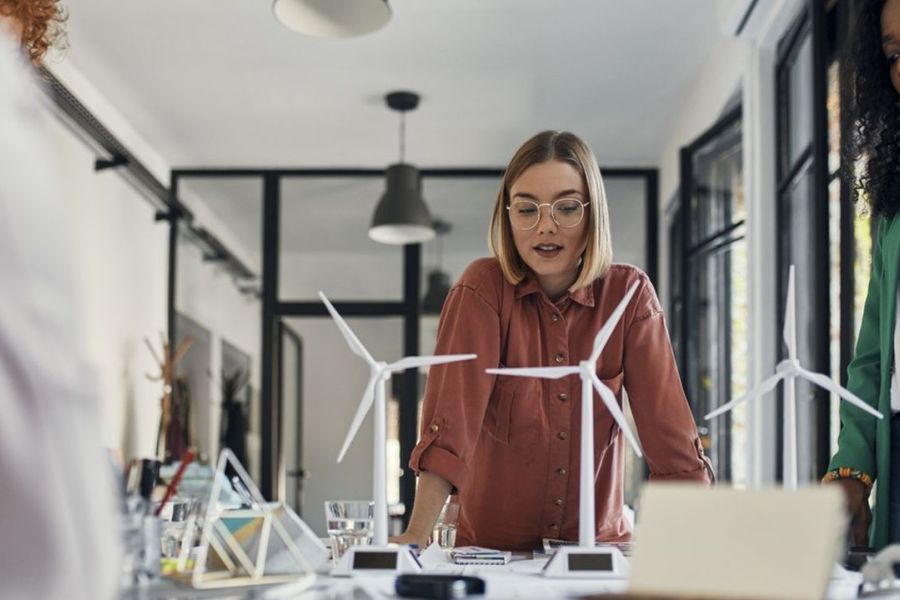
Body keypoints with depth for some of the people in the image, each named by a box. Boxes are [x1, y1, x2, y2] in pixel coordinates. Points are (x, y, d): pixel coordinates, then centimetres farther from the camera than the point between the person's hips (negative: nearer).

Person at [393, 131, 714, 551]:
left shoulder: (629, 294, -2)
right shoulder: (484, 289, -7)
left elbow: (669, 430, -7)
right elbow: (454, 414, -19)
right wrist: (416, 538, -31)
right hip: (492, 549, -1)